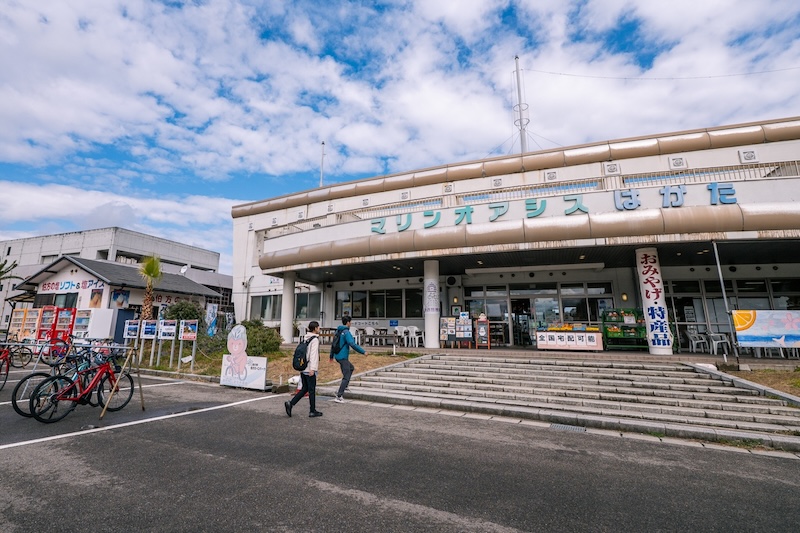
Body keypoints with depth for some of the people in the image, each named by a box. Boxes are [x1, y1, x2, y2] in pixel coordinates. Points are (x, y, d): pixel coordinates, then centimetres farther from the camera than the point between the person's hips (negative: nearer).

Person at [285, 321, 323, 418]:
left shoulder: (306, 339, 12)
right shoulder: (315, 339, -12)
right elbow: (313, 354, -20)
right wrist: (312, 369, -23)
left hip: (303, 368, 8)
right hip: (309, 369, -8)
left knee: (304, 389, 16)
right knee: (312, 390, 2)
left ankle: (290, 403, 5)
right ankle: (312, 411, 10)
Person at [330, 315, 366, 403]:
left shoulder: (338, 331, 9)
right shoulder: (346, 332, -17)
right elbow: (353, 344, -26)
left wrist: (331, 356, 28)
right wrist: (363, 351, -20)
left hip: (337, 356, 9)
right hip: (343, 357, -9)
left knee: (351, 368, 27)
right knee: (346, 377, -1)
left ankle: (344, 387, 25)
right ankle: (339, 396, -2)